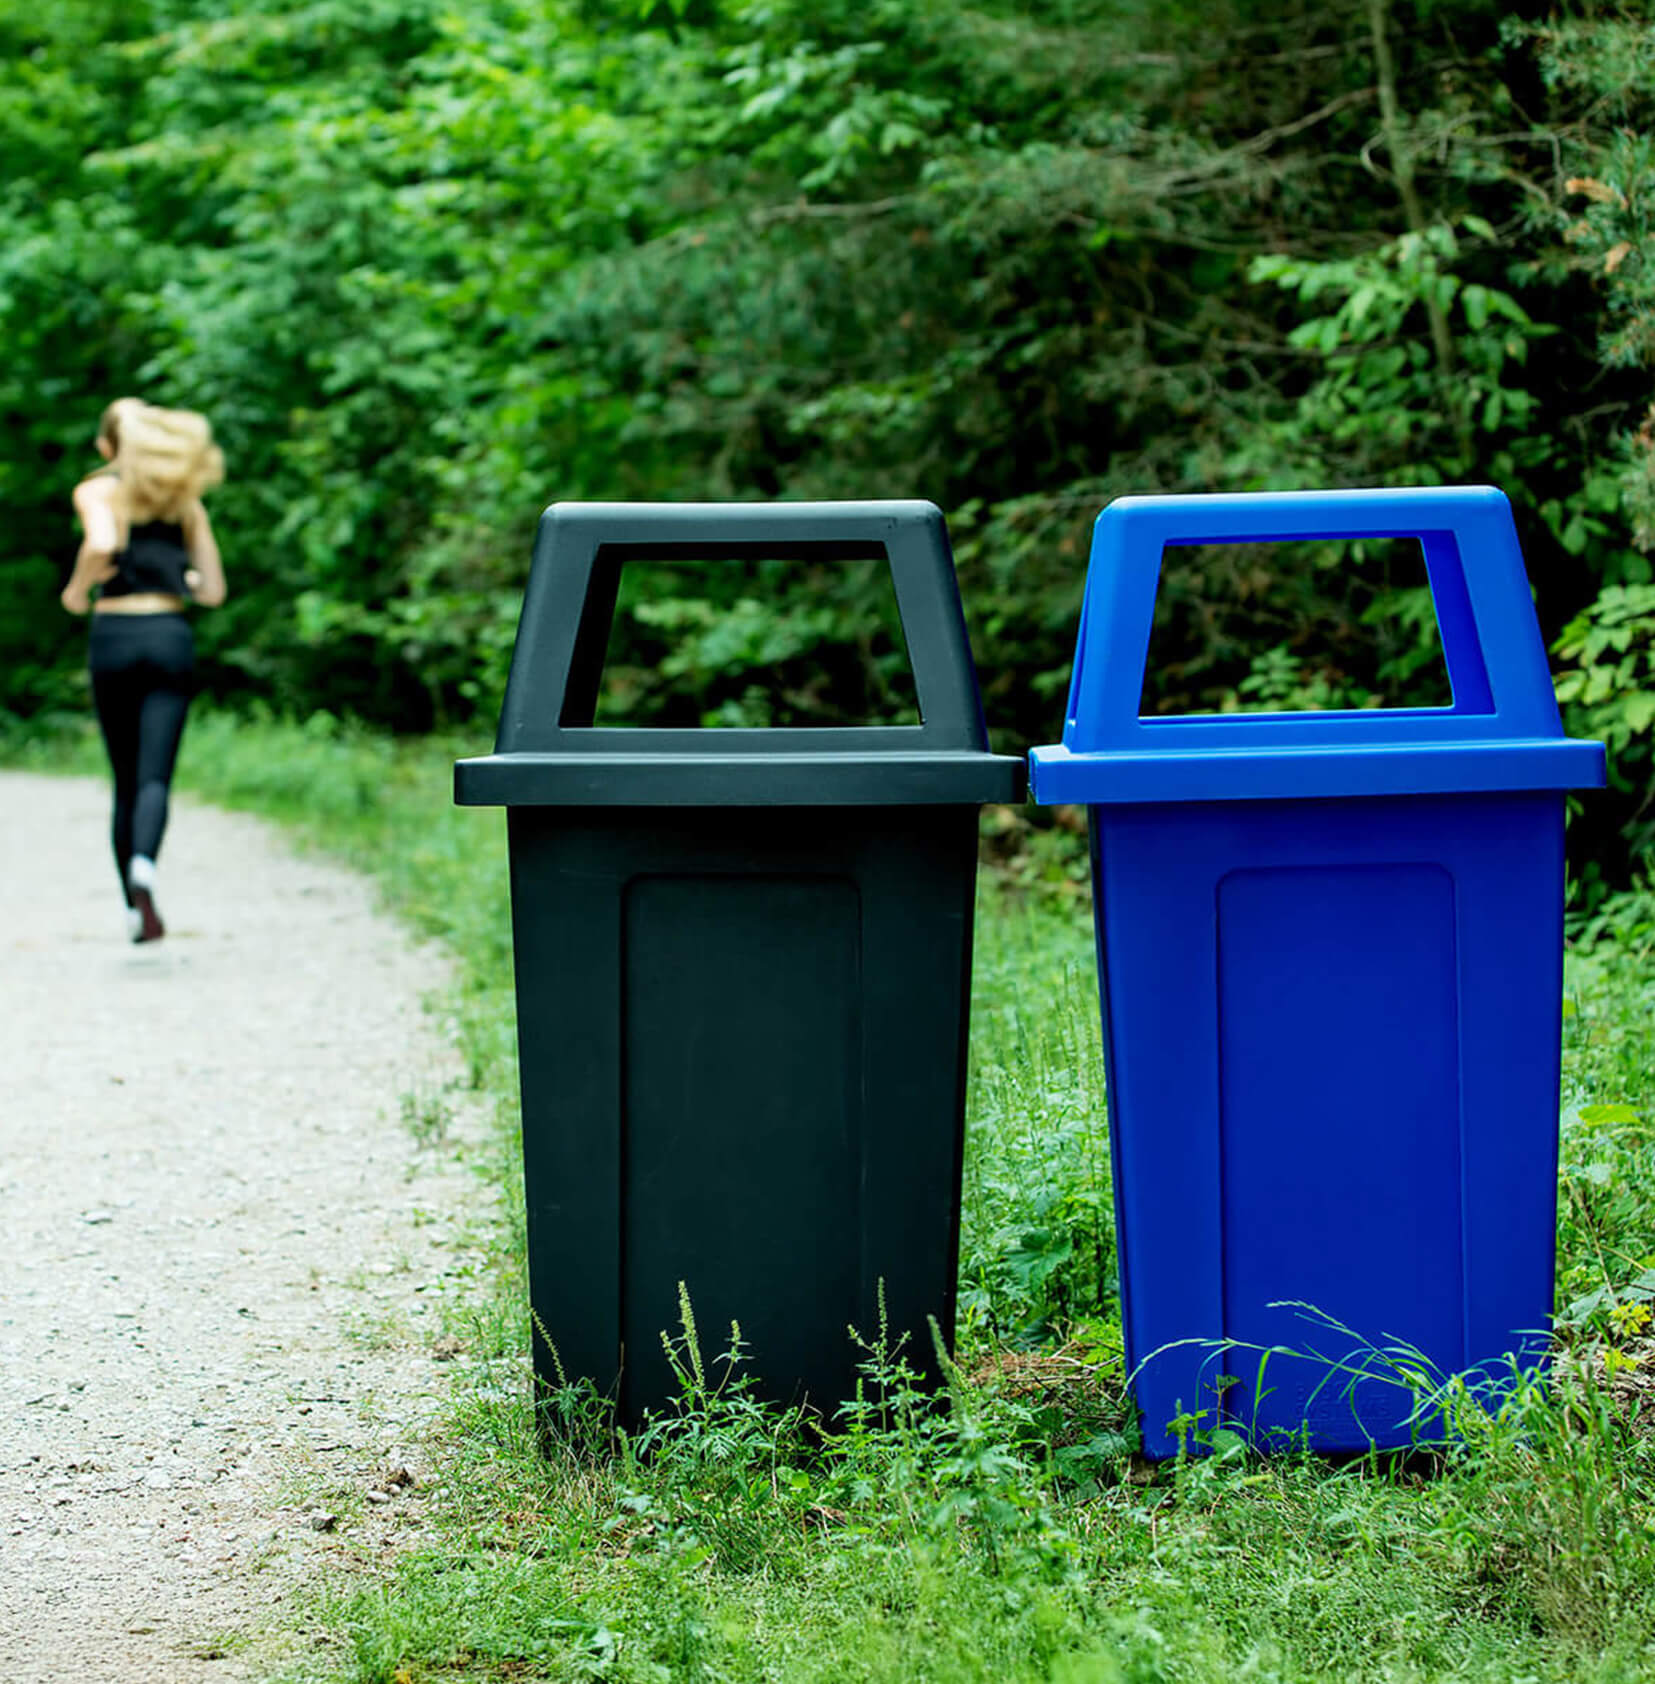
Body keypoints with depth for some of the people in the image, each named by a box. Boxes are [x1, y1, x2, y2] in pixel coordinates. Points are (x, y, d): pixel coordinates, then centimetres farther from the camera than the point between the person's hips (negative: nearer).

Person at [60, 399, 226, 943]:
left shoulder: (97, 490, 3)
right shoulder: (186, 500, 12)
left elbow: (101, 544, -20)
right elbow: (213, 590, 10)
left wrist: (76, 590, -2)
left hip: (113, 636, -1)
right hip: (171, 636, 1)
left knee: (126, 780, 12)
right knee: (154, 778, -9)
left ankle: (135, 908, 14)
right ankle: (143, 864, -38)